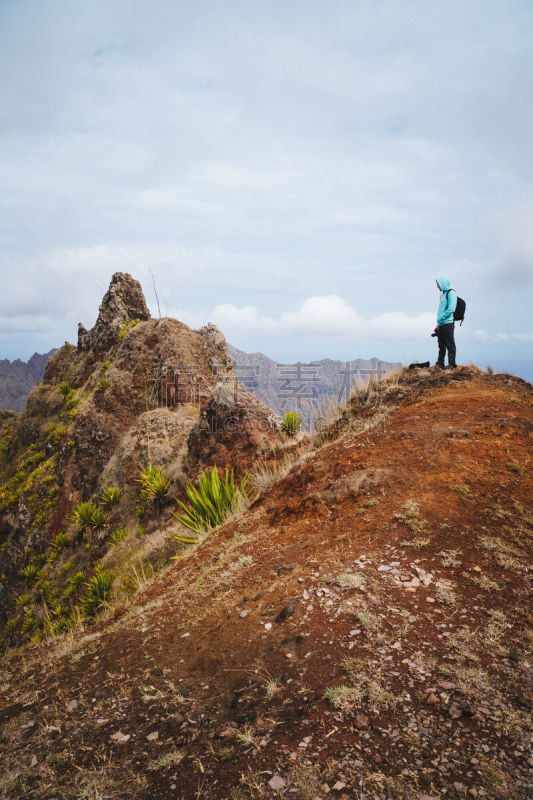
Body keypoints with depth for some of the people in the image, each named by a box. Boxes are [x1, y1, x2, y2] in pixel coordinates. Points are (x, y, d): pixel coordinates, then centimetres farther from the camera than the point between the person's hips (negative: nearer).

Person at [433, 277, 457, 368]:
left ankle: (451, 364, -4)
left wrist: (440, 319, -14)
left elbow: (451, 309, -17)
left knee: (450, 345, -6)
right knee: (441, 345, 11)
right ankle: (440, 364, 16)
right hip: (441, 325, 8)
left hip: (448, 323, -8)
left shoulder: (451, 293, -6)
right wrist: (438, 324, 15)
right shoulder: (443, 294, 20)